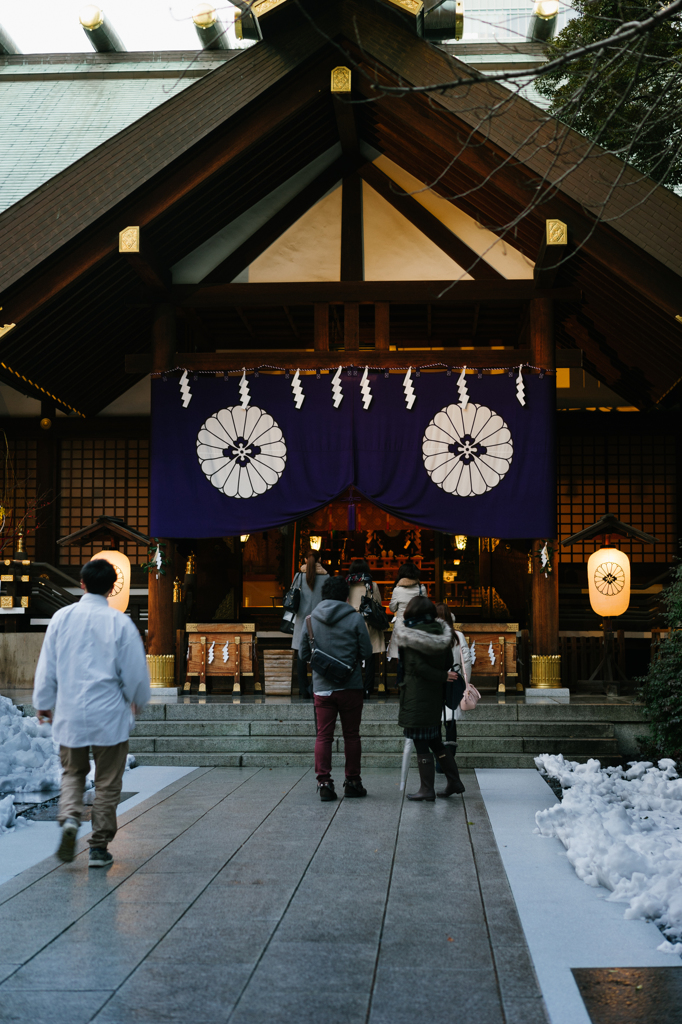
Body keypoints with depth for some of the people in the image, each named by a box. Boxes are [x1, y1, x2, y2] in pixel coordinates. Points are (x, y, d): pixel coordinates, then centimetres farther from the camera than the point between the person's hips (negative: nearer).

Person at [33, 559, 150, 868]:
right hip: (109, 714, -2)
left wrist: (43, 702, 19)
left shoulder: (62, 617, -2)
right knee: (107, 782, 10)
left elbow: (47, 666, 5)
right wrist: (137, 701, 18)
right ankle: (99, 847, 13)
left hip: (69, 713, 2)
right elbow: (135, 671, -2)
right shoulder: (120, 623, -9)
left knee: (73, 772, 19)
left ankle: (69, 818, -7)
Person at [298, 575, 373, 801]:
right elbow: (366, 652, -3)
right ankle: (352, 782, 15)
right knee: (351, 735, 9)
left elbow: (303, 653, 7)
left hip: (322, 687, 2)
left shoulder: (311, 619, 1)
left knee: (323, 735, 5)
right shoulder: (355, 618, -6)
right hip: (350, 686, -2)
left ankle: (324, 782, -2)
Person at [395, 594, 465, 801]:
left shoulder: (409, 635, -11)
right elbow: (449, 664, 6)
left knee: (420, 744, -1)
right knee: (435, 741, 18)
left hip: (415, 697, -7)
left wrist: (443, 676, -10)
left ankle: (427, 789, 1)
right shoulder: (441, 634, 7)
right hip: (435, 697, 7)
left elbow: (418, 666, -17)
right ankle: (454, 782, 19)